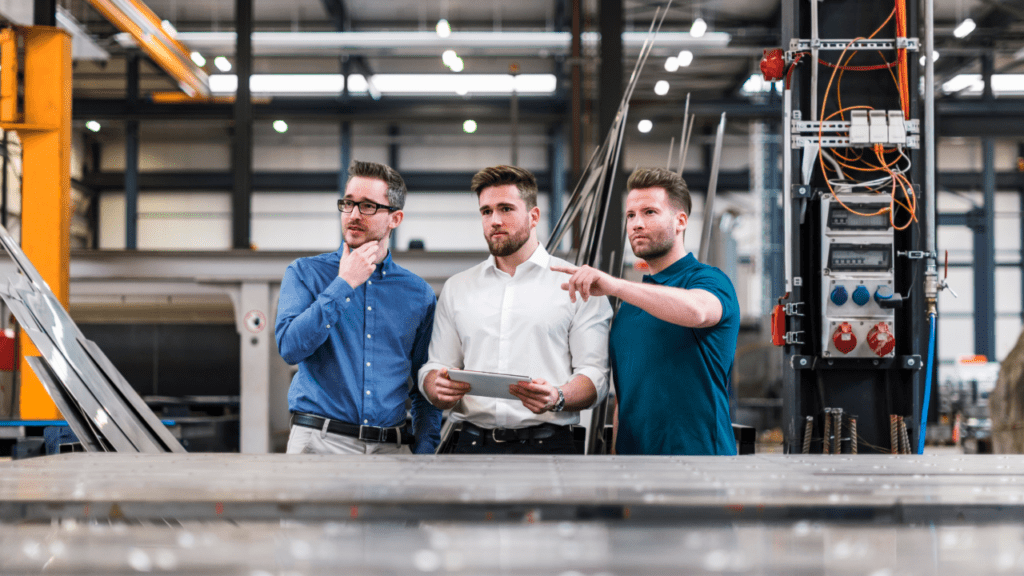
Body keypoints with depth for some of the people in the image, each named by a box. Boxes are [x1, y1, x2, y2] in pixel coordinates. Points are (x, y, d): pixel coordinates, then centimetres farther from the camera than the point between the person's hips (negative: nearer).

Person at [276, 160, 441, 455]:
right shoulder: (305, 273, 5)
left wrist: (424, 452, 0)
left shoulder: (418, 294, 10)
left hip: (391, 447, 2)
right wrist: (344, 284, -10)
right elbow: (290, 347, -13)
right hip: (321, 441, -2)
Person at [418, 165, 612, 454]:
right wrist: (439, 390, -6)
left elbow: (594, 375, 1)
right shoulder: (456, 288, 20)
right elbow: (434, 368, 18)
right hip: (474, 444, 5)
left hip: (546, 445, -5)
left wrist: (557, 398, -19)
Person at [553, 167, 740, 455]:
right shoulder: (630, 300, 20)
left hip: (695, 448, -7)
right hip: (632, 450, 7)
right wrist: (613, 450, 9)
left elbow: (696, 310, -31)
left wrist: (614, 285, -39)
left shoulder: (709, 280, -5)